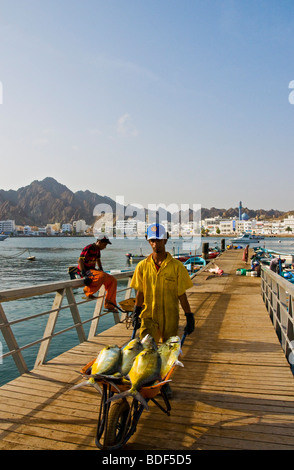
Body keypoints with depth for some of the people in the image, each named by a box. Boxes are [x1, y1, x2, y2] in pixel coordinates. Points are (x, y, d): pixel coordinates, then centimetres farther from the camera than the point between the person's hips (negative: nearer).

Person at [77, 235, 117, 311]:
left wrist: (101, 271, 21)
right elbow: (80, 260, -22)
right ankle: (88, 291, -16)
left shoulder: (98, 250, 12)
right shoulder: (88, 248, -15)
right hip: (86, 271, -9)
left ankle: (109, 304, 1)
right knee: (102, 276, -38)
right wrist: (84, 275, -28)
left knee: (113, 280, -3)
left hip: (92, 269, 9)